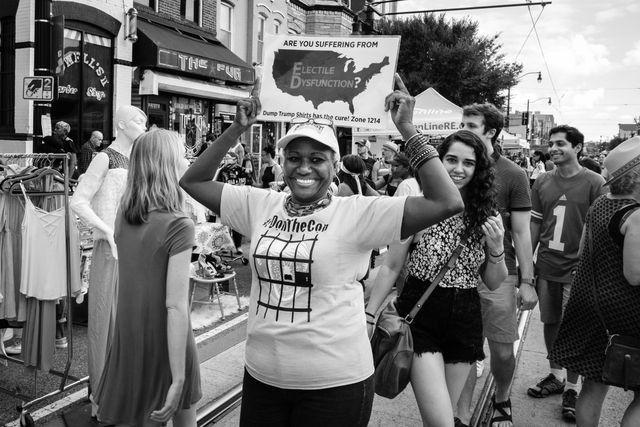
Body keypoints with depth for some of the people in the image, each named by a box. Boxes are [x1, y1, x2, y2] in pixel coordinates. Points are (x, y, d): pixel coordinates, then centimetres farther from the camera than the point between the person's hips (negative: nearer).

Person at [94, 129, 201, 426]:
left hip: (128, 344, 5)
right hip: (167, 347, -5)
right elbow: (176, 306, -23)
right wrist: (179, 380, -20)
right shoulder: (178, 225, -20)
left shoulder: (122, 217, -3)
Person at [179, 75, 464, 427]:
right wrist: (237, 128, -3)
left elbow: (448, 202, -18)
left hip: (335, 383, -3)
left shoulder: (357, 213, -11)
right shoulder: (260, 206, 2)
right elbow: (193, 181, 7)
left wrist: (407, 130, -17)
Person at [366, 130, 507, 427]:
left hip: (465, 321, 4)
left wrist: (496, 249, -11)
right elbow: (391, 267, -3)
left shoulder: (487, 217, 1)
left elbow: (494, 283, 7)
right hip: (420, 317, -3)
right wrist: (369, 315, -5)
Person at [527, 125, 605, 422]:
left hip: (577, 269, -4)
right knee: (550, 323, 13)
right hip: (546, 266, 4)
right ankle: (555, 377, 31)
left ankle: (571, 388, 19)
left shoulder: (595, 183, -6)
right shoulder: (542, 182, 6)